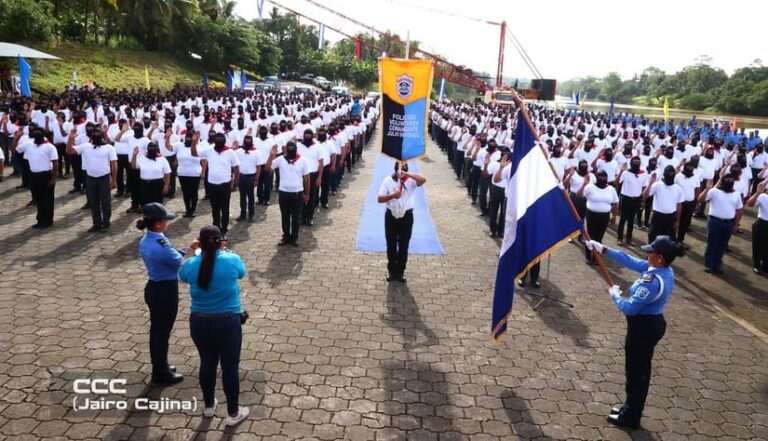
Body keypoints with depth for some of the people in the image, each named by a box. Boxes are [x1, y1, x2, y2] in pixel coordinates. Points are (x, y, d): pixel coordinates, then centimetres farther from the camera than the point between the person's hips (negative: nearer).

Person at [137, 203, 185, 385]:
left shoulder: (145, 241, 1)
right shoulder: (161, 246, -28)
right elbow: (181, 264, -15)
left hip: (153, 287, 9)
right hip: (165, 291, -9)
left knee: (156, 329, 21)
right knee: (162, 331, 7)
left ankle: (159, 366, 38)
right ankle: (161, 373, 23)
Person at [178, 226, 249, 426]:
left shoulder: (192, 264, -8)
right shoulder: (232, 260, -14)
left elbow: (182, 274, 17)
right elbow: (241, 273, 10)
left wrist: (191, 251, 25)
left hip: (199, 322, 3)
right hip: (227, 322, -3)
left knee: (207, 363, 21)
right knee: (230, 366, 9)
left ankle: (209, 406, 39)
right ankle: (233, 413, 21)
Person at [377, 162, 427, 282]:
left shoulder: (411, 180, -6)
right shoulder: (388, 180, -4)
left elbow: (423, 180, -27)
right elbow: (380, 199, -6)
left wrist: (407, 174, -29)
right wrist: (392, 195, -23)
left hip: (406, 216, 0)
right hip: (391, 216, 0)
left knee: (403, 246, 9)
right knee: (391, 245, 11)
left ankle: (400, 271, 24)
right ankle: (391, 271, 27)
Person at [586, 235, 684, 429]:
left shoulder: (653, 282, -32)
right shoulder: (663, 270, -2)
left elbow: (630, 308, -26)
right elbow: (630, 261, 5)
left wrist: (614, 294, -8)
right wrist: (603, 249, 4)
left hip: (643, 328, -9)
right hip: (652, 324, 10)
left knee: (635, 372, 8)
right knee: (640, 370, 22)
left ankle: (630, 418, 25)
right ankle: (631, 408, 39)